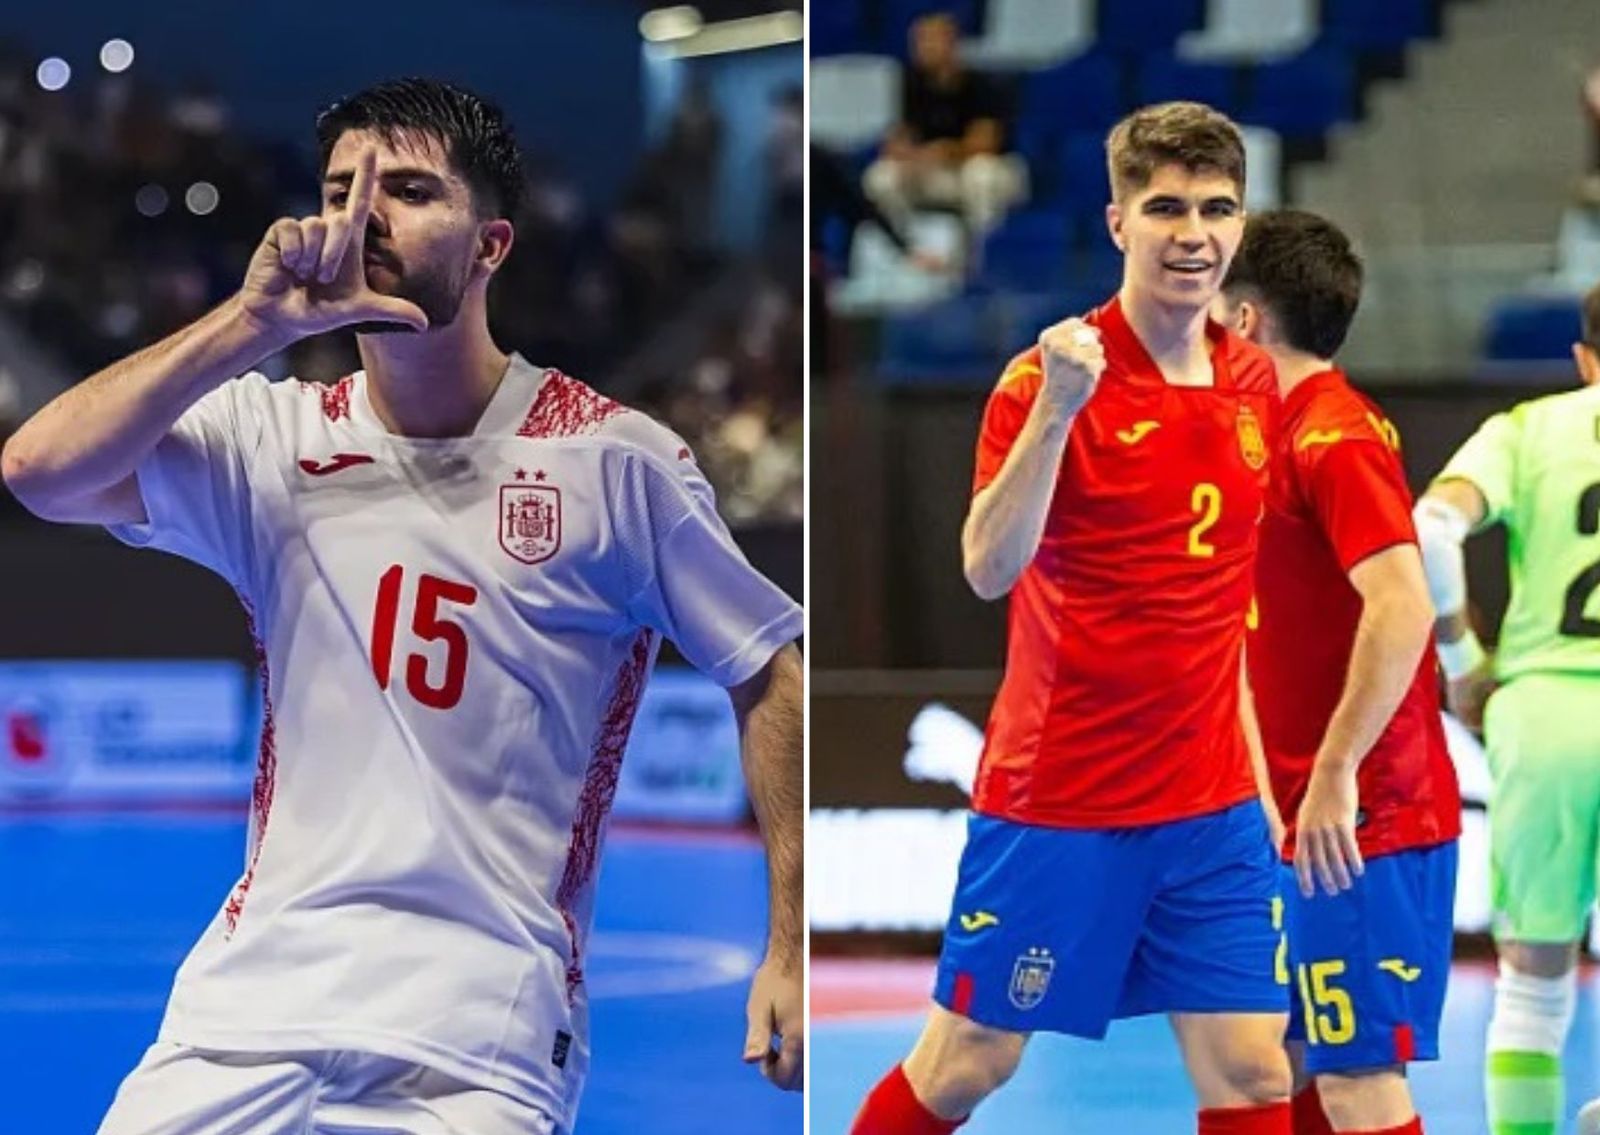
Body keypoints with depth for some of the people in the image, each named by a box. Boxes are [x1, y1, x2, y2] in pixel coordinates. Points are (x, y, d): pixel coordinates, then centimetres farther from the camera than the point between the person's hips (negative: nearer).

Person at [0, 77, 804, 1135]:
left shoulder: (615, 459, 1)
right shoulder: (274, 439, 7)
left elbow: (771, 678, 6)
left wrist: (792, 949, -1)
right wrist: (257, 320, -12)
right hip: (251, 996, 3)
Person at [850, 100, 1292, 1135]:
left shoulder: (1253, 382, 5)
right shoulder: (1053, 377, -12)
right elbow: (989, 569, -25)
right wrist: (1056, 410, -36)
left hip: (1213, 803, 5)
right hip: (1056, 799, -4)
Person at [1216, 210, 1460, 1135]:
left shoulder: (1332, 438, -15)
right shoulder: (1300, 431, 15)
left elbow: (1403, 603, -27)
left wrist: (1337, 771, -29)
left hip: (1361, 825, -10)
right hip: (1321, 819, 10)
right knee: (1303, 1061, 14)